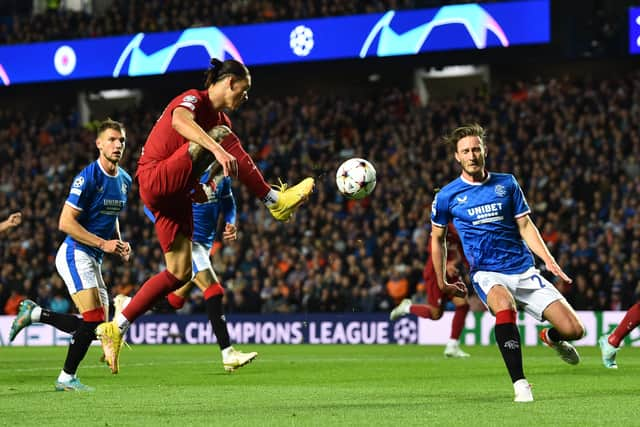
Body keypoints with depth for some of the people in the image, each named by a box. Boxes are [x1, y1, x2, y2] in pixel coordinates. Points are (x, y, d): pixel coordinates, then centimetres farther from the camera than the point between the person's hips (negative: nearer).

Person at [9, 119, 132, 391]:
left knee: (97, 326, 6)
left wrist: (120, 243, 8)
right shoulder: (88, 177, -16)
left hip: (93, 259, 9)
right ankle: (67, 378, 0)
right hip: (75, 254, -9)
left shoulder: (125, 180, 10)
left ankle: (34, 314, 20)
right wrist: (103, 243, -21)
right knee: (93, 320, -17)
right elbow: (65, 222, -19)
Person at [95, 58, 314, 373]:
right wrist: (217, 149, -47)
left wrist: (198, 189, 9)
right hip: (156, 179, -10)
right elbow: (180, 122, -34)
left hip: (175, 195, 10)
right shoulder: (193, 99, -8)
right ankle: (275, 201, -25)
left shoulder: (221, 119, 19)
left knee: (179, 272, 4)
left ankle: (115, 329, 9)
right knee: (223, 134, -24)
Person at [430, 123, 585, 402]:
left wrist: (549, 261, -5)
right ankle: (520, 383, -34)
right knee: (504, 305, -40)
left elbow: (525, 226, 9)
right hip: (486, 274, -2)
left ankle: (551, 337, 31)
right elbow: (437, 238, 17)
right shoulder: (447, 196, 2)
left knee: (573, 330, -9)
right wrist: (442, 283, 17)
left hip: (524, 270, 3)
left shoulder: (506, 183, 7)